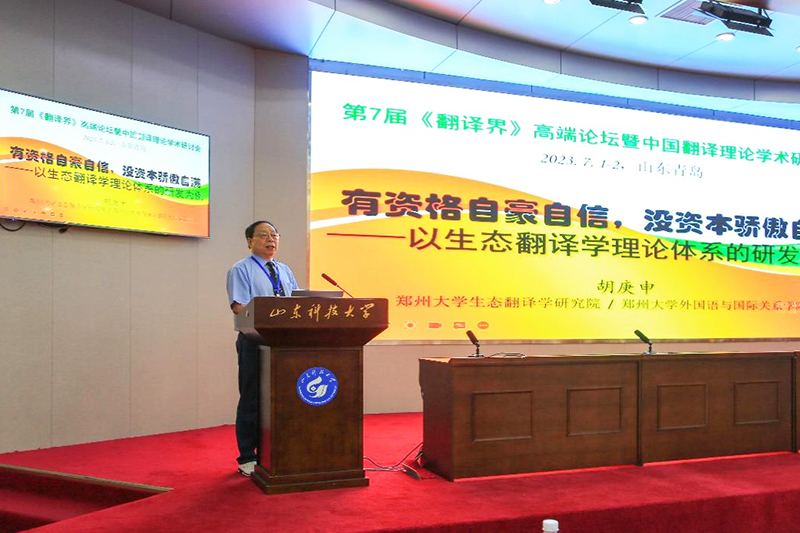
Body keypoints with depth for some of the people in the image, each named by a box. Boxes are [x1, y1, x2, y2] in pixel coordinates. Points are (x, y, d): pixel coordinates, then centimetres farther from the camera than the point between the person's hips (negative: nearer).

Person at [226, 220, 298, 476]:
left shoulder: (285, 271, 20)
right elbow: (239, 307, -12)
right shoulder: (240, 270, 0)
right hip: (254, 342, -6)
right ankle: (248, 459, 11)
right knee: (252, 400, 0)